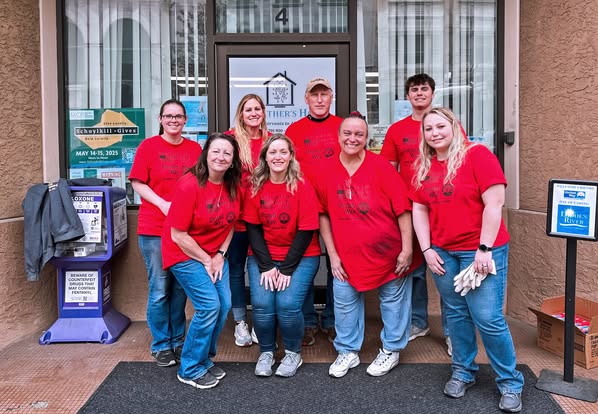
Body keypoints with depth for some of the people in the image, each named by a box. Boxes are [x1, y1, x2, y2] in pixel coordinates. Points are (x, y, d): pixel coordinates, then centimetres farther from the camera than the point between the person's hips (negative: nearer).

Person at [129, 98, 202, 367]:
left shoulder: (195, 149, 8)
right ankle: (160, 345, 17)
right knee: (159, 289, 1)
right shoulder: (148, 146, 0)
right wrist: (163, 204, -14)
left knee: (180, 288, 11)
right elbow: (137, 183, -1)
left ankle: (178, 341, 26)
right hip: (154, 229, -3)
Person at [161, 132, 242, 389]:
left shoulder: (233, 186, -4)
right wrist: (206, 261, -13)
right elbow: (177, 235, -19)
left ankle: (204, 360, 22)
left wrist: (220, 255, -4)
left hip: (215, 254, 6)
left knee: (224, 305, 0)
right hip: (184, 253, -6)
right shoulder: (189, 185, -22)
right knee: (209, 306, -13)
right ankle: (190, 370, 8)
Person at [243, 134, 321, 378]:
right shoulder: (255, 186, 0)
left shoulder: (303, 187, -8)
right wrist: (266, 266, -10)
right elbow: (252, 228, -1)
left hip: (300, 257, -2)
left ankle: (293, 353, 11)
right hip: (262, 257, 2)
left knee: (288, 305, -19)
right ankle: (266, 352, 12)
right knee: (262, 304, -17)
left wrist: (286, 269, -13)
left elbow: (306, 232, -10)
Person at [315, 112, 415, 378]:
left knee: (392, 299, 13)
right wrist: (332, 254, -1)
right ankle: (348, 351, 31)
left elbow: (403, 210, -11)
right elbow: (323, 215, 1)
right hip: (347, 254, 2)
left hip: (388, 251, -2)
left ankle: (391, 349, 34)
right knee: (344, 301, 10)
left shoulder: (381, 167, -12)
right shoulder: (327, 171, -5)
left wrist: (407, 249, -13)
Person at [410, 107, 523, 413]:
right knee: (456, 314, 13)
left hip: (480, 251, -5)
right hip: (442, 253, 5)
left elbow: (494, 204, -14)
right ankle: (463, 372, 30)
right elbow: (419, 209, 8)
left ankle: (510, 383, 16)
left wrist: (484, 249, -16)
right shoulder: (423, 167, 8)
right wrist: (427, 249, 0)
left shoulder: (477, 155, -9)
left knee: (488, 319, -4)